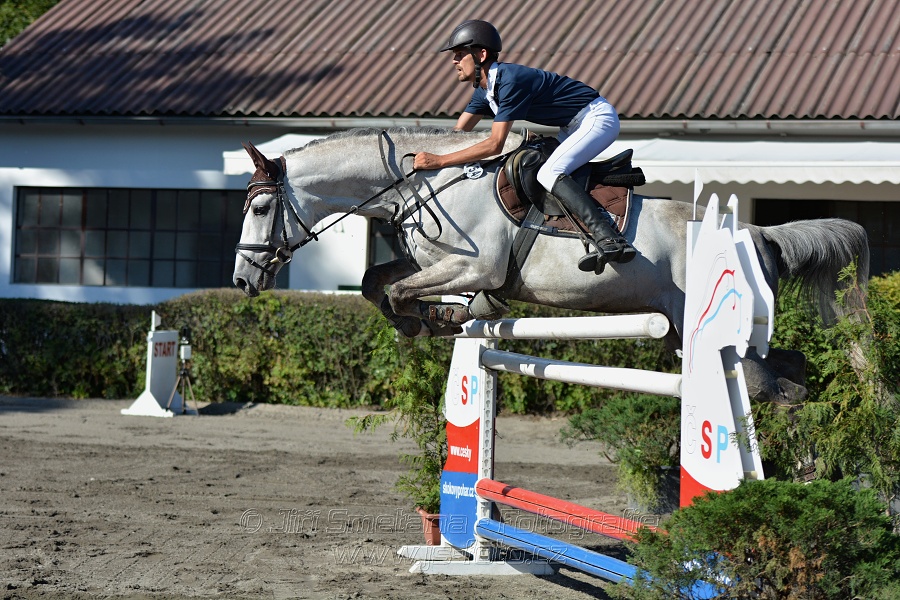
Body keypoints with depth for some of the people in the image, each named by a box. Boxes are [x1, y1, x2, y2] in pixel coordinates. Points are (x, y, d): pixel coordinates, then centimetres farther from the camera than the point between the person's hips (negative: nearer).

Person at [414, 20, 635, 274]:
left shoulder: (510, 81, -26)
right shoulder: (485, 88, 5)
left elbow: (495, 144, -30)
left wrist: (439, 160, -30)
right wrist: (425, 155, -1)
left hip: (598, 118, -11)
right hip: (574, 126, 11)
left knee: (549, 174, -27)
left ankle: (610, 240, -37)